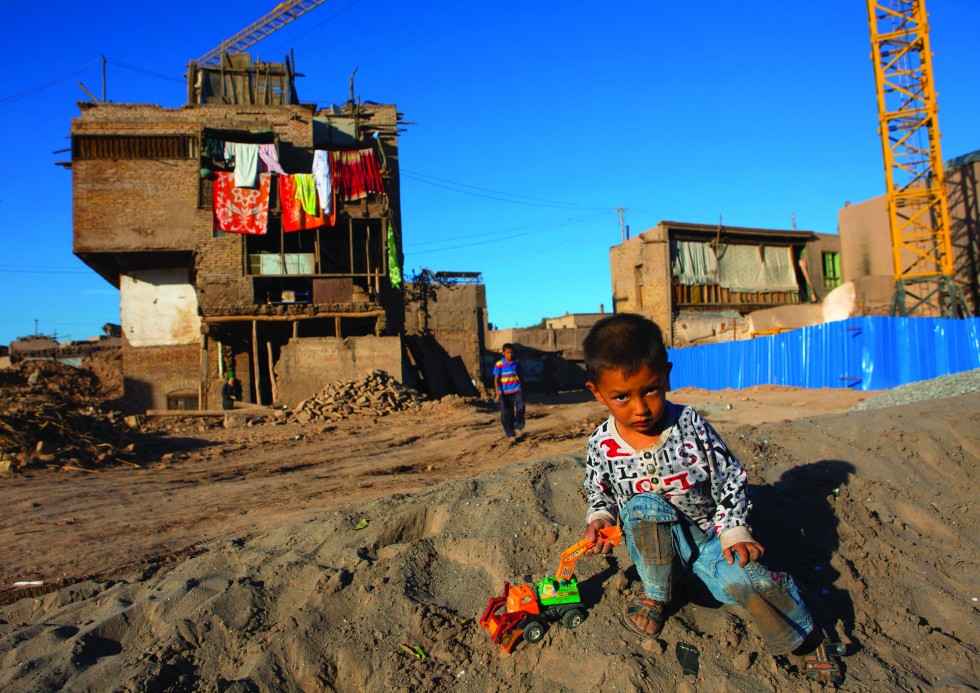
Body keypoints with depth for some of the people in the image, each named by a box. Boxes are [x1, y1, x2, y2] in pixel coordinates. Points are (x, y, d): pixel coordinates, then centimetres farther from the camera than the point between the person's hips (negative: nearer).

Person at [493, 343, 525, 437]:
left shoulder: (517, 363, 4)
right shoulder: (499, 365, -7)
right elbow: (496, 379, -7)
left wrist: (523, 389, 19)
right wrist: (497, 392, -15)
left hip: (517, 390, 2)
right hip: (505, 392, -2)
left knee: (520, 407, -19)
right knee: (506, 413, 4)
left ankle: (518, 425, 1)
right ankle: (510, 433, 16)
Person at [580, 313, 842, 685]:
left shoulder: (691, 426, -14)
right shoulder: (602, 445, -12)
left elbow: (730, 481, -5)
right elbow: (599, 494, 5)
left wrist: (735, 532, -13)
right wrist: (599, 519, -15)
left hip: (708, 535, 0)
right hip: (656, 546, 0)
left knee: (742, 578, -28)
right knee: (645, 505, -33)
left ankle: (806, 639, 5)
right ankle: (655, 595, -7)